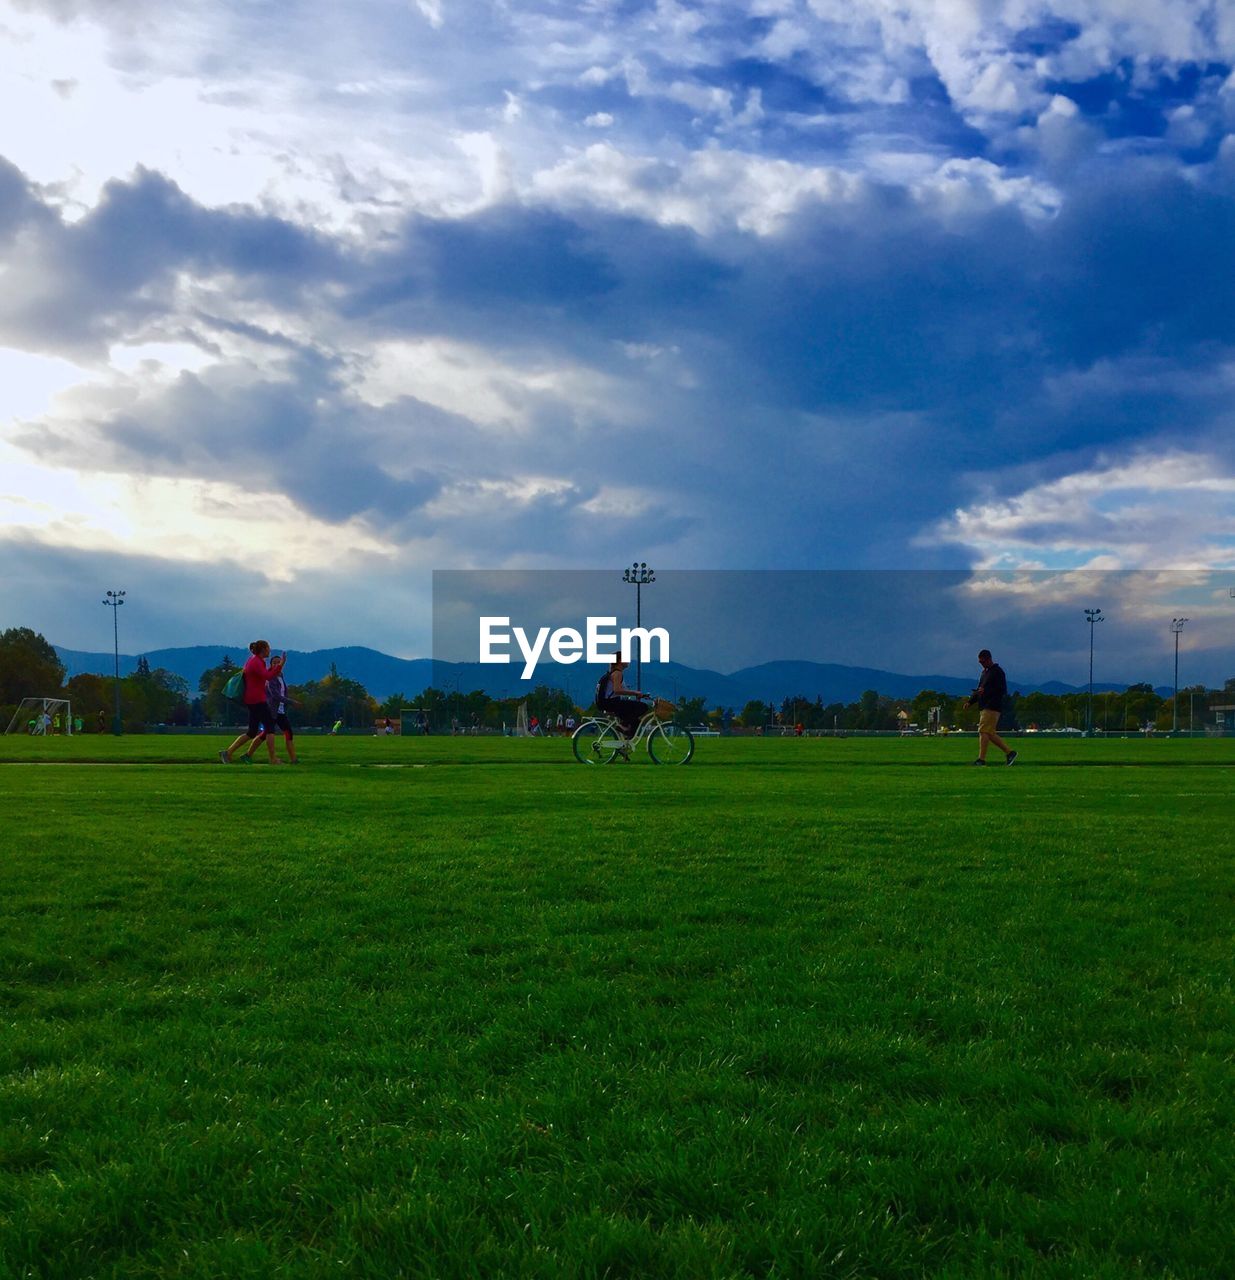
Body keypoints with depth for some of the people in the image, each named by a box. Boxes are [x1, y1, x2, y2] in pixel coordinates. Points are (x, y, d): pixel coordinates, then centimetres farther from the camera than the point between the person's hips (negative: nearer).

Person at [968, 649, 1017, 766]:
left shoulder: (997, 671, -6)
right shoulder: (984, 672, 23)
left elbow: (1002, 690, -14)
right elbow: (979, 689, 27)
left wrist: (985, 691, -22)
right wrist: (970, 701, 13)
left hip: (992, 707, -9)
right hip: (983, 707, 9)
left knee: (983, 731, -12)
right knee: (991, 734, 8)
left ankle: (981, 759, -13)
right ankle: (1010, 752, 13)